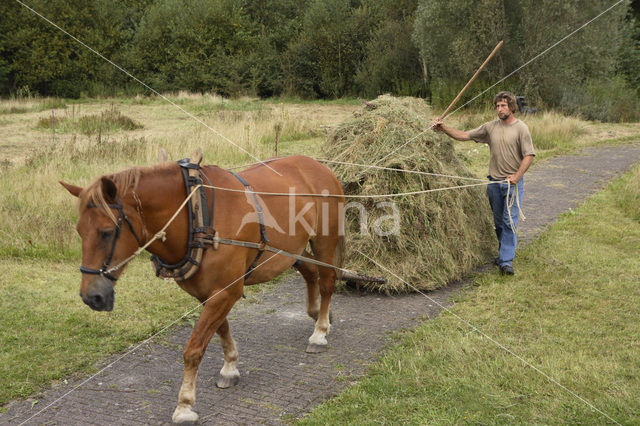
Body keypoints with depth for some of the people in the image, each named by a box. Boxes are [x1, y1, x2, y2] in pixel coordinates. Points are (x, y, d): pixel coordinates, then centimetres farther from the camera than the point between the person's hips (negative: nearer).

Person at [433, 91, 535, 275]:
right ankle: (504, 253, 29)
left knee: (510, 222, -8)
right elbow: (464, 135, 7)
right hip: (494, 182, 5)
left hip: (513, 183, -4)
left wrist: (517, 176, -18)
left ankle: (506, 261, -6)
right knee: (498, 222, 13)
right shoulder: (490, 127, 7)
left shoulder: (521, 128, -6)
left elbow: (529, 155, -7)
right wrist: (443, 128, -4)